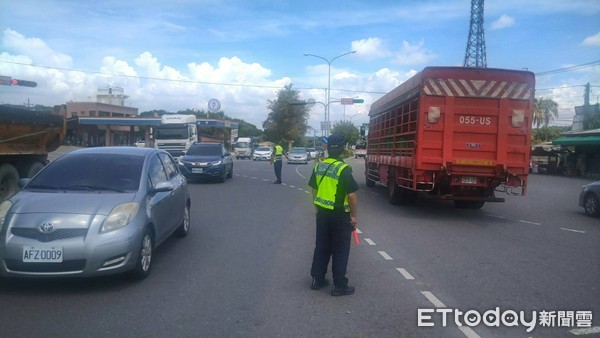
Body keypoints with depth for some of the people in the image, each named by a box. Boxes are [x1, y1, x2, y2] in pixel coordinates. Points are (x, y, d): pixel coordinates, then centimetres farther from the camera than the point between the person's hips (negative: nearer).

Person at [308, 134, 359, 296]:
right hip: (339, 215, -6)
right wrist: (353, 215, -6)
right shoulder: (344, 169, -18)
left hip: (322, 213, 6)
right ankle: (339, 285, 11)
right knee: (340, 250, 5)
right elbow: (351, 195, -17)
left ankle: (317, 279, 25)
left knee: (321, 246, 17)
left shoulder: (319, 166, 3)